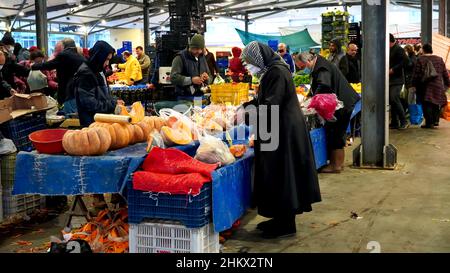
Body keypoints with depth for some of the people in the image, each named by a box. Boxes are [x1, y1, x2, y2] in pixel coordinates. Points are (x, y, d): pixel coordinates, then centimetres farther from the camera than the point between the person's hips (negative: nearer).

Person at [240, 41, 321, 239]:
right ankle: (280, 219, 25)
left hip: (284, 132, -10)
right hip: (277, 130, 10)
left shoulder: (278, 72, -17)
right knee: (275, 176, 14)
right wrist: (244, 106, 11)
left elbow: (270, 105, -23)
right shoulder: (271, 71, 14)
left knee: (281, 176, -2)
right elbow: (263, 100, 22)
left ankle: (286, 224, 8)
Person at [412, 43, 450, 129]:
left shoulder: (420, 59, -3)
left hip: (425, 86, -4)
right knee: (436, 102, 17)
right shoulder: (439, 59, 8)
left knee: (427, 104, -2)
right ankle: (435, 121, 15)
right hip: (438, 85, 4)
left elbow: (416, 74, -4)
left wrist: (414, 84, 4)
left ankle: (429, 122, -6)